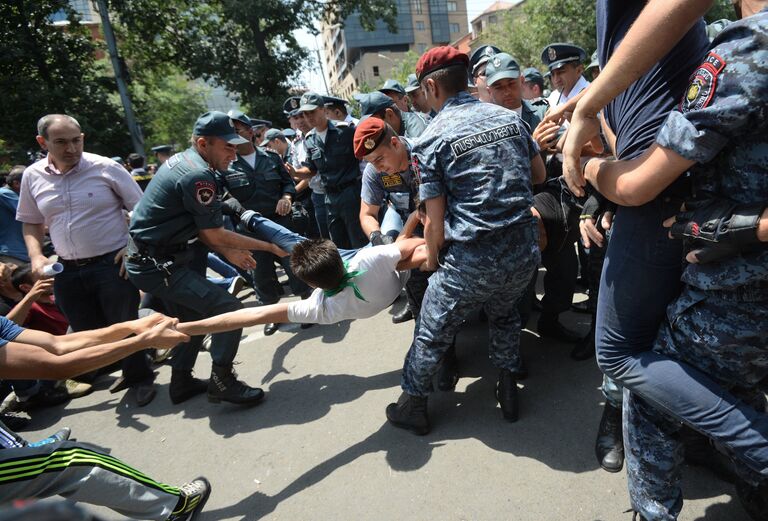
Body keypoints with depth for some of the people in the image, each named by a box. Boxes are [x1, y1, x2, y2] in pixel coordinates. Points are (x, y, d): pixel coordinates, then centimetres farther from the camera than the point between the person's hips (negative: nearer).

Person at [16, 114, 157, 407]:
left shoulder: (105, 168, -8)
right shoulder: (32, 176, 5)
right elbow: (30, 223, 17)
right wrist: (36, 256, 1)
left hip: (112, 264, -5)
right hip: (67, 271, 5)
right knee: (87, 333, 12)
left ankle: (140, 377, 27)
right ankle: (130, 371, 33)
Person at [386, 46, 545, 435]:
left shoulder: (432, 139, -10)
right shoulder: (510, 116, 6)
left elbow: (435, 224, -10)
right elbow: (539, 173, 19)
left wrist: (431, 260, 8)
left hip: (472, 261, -5)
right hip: (525, 250, 6)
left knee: (432, 334, 16)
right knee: (504, 313, 33)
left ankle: (412, 406, 35)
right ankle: (508, 391, 43)